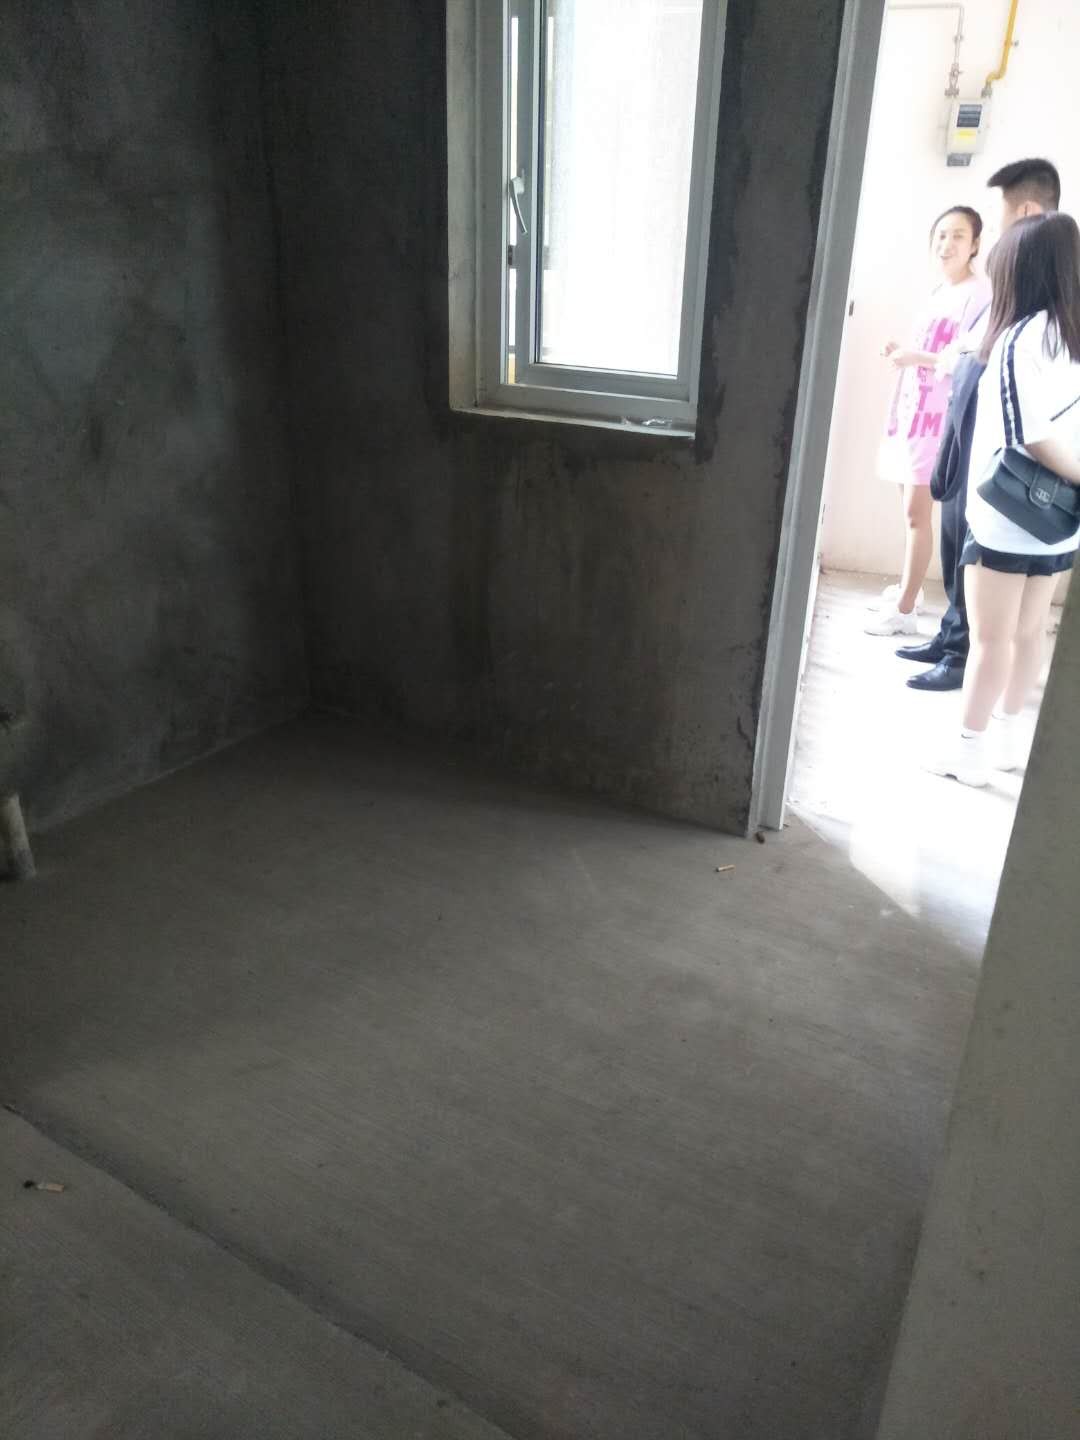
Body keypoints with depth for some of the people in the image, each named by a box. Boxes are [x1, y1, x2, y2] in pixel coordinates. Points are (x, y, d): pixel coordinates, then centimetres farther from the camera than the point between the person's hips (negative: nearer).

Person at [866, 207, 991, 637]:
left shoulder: (979, 293, -9)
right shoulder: (938, 291, 16)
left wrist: (916, 357, -21)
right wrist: (901, 352, 8)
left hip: (940, 414, -8)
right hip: (912, 408, 8)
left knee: (917, 511, -10)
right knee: (911, 508, 13)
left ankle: (904, 610, -7)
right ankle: (907, 589, 24)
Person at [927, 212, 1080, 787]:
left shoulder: (1020, 339, -16)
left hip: (1006, 517, -7)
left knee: (991, 638, 3)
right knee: (1029, 631, 17)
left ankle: (969, 750, 15)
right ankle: (1008, 735, 31)